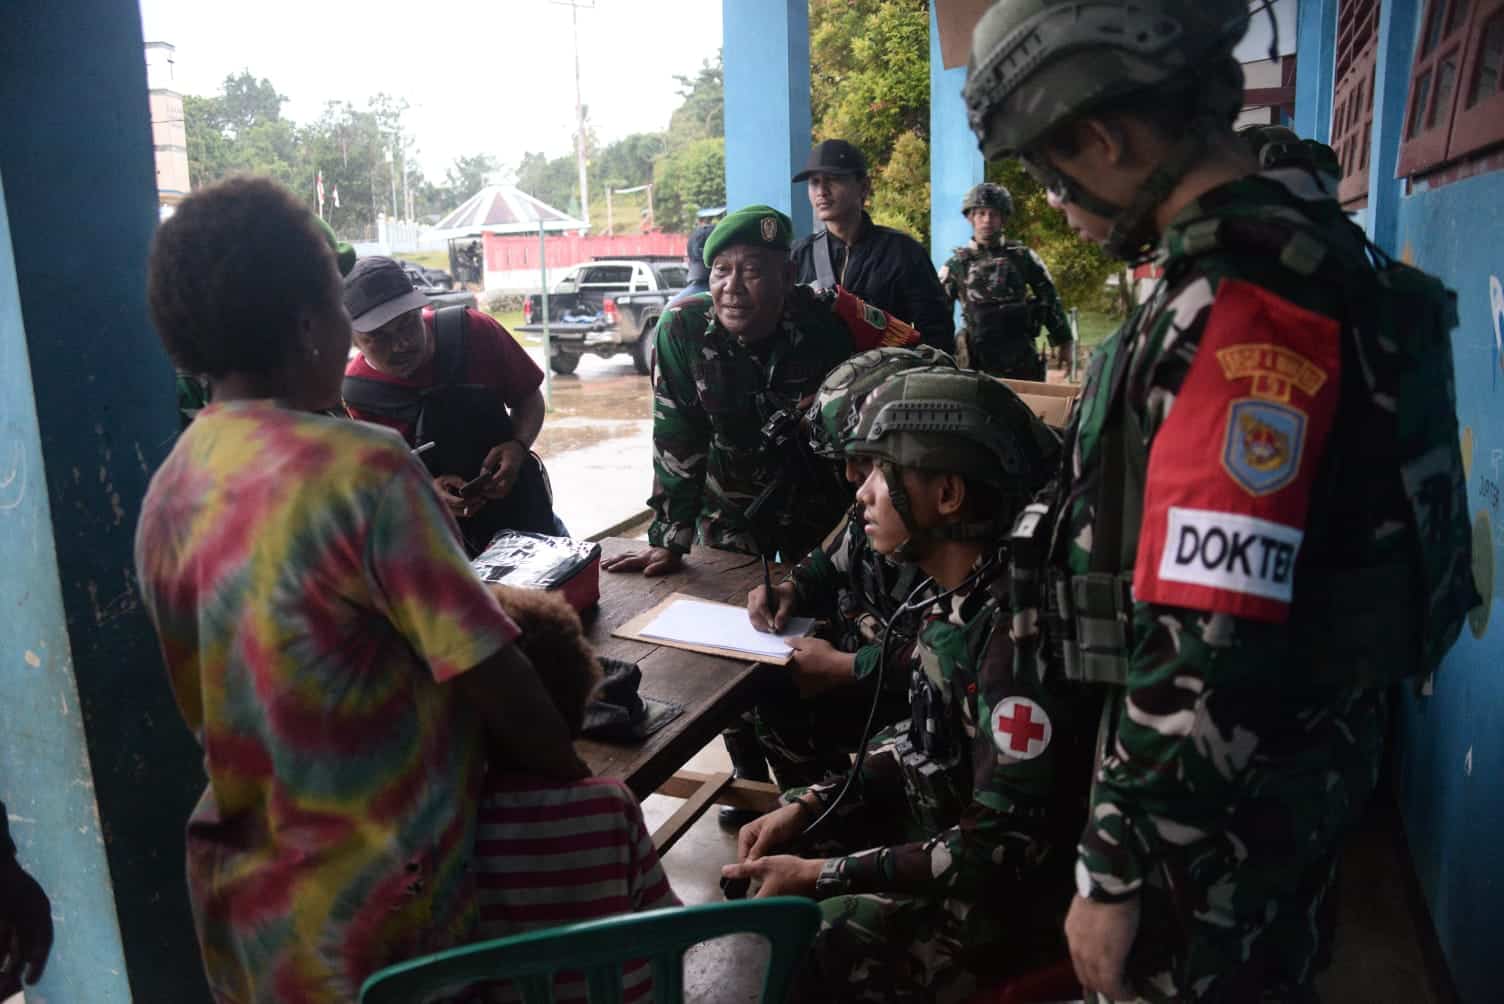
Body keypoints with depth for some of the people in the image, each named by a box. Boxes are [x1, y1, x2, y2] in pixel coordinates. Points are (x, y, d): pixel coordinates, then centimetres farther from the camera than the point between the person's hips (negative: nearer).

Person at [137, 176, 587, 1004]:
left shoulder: (166, 491, -1)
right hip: (374, 914, -8)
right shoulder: (364, 469, -23)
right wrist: (578, 778, -5)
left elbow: (208, 708, 9)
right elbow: (495, 685, -21)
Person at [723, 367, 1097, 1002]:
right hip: (936, 823, 8)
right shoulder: (956, 598, -2)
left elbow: (1003, 848, -27)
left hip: (1007, 896, -8)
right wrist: (807, 807, 0)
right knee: (756, 853, 12)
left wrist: (821, 875, -21)